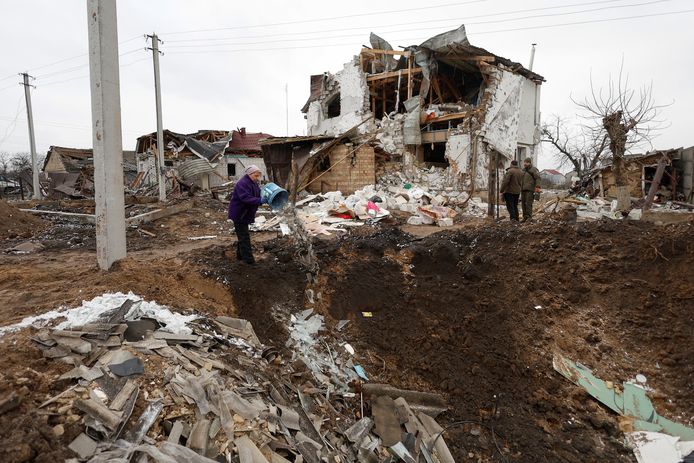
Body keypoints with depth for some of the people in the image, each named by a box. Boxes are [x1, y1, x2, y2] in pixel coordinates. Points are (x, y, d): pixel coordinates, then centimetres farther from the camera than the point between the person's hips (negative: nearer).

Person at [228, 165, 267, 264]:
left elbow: (258, 195, 12)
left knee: (243, 235, 18)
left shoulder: (254, 183, 10)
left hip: (245, 214, 10)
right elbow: (246, 198, -34)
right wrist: (260, 201, -40)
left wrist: (265, 197, -8)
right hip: (239, 214, -10)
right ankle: (248, 259, -7)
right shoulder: (242, 184, -22)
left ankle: (240, 255, 30)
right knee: (244, 237, -8)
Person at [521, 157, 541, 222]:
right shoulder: (523, 170, 19)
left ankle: (529, 217, -12)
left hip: (530, 189, -7)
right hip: (523, 189, 7)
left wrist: (537, 186, -23)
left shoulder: (534, 169, -2)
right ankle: (525, 217, 8)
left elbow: (538, 178, -11)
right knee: (523, 203, 4)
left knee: (528, 203, -13)